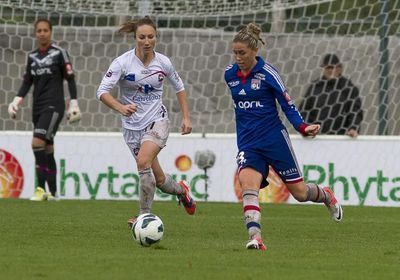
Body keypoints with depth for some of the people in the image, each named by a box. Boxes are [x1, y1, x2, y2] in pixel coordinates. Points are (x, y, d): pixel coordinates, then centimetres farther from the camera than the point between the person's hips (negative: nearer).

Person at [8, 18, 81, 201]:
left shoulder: (59, 53, -3)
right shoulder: (32, 57, 12)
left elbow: (70, 79, -1)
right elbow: (27, 82, 15)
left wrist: (73, 104, -6)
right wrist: (17, 100, 2)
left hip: (54, 106, -6)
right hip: (38, 107, 6)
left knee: (38, 143, -21)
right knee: (47, 149, 7)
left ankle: (41, 188, -19)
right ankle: (52, 192, 12)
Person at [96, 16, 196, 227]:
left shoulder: (163, 62, -4)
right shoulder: (123, 62, -12)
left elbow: (179, 87, 14)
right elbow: (102, 91, -18)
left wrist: (186, 117, 9)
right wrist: (120, 107, -37)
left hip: (157, 120, -1)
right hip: (133, 126, 1)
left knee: (143, 162, -28)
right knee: (158, 179, 8)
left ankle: (145, 215, -19)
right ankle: (181, 190, 44)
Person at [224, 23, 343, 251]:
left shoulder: (267, 73, -11)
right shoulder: (230, 74, 3)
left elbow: (287, 104, -7)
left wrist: (303, 127, -21)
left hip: (274, 138, -3)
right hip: (247, 143, 3)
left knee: (299, 193, 7)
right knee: (247, 183, -26)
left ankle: (326, 196, 42)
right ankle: (255, 238, -34)